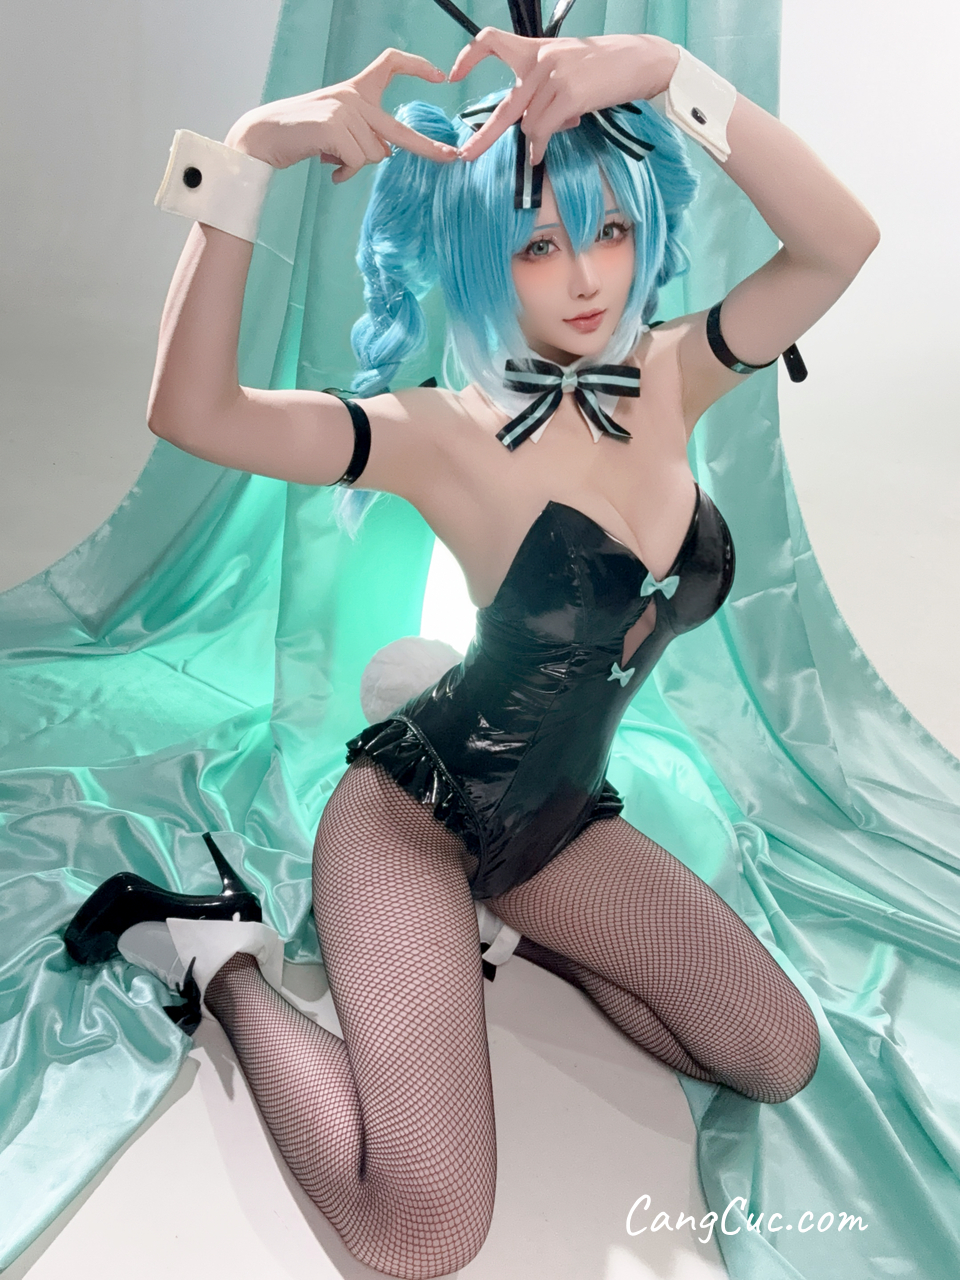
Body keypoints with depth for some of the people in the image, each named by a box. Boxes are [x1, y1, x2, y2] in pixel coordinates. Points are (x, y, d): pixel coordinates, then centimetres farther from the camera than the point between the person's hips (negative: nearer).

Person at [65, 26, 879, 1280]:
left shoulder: (667, 383, -1)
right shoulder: (448, 437, -18)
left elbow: (840, 243, -13)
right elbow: (194, 412, -29)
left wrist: (662, 69, -21)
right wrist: (248, 154, -35)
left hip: (559, 815, 6)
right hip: (414, 810, -6)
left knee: (780, 1059, 6)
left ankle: (498, 929, 19)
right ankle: (223, 955, 7)